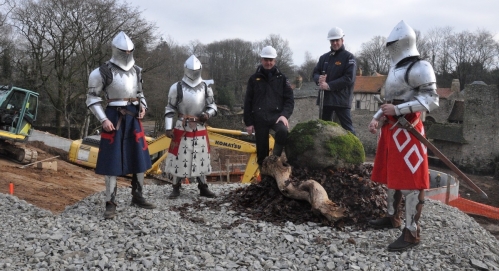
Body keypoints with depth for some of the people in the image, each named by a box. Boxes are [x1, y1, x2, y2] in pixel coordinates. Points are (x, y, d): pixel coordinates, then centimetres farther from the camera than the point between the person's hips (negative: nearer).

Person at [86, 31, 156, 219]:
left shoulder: (136, 71, 10)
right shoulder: (104, 71, -9)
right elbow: (92, 98, -6)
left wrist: (142, 107, 4)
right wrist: (103, 120, -14)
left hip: (133, 116, 6)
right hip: (115, 117, -6)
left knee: (139, 157, 11)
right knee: (112, 160, -3)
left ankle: (137, 197, 26)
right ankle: (111, 204, 5)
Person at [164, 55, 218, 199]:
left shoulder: (205, 87, 5)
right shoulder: (177, 87, -4)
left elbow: (212, 105, 12)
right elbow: (170, 109, -1)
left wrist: (208, 114, -11)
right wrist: (168, 128, -7)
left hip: (200, 129, 3)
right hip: (182, 128, -3)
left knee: (201, 158, 9)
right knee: (179, 158, -1)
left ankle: (203, 188, 19)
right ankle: (176, 189, 11)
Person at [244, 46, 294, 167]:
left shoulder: (281, 78, 8)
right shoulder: (254, 78, 9)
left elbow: (289, 99, 4)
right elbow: (248, 102, 8)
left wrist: (285, 115, -13)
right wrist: (248, 122, 2)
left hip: (276, 115, -1)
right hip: (259, 118, 1)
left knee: (283, 131, -32)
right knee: (262, 149, 2)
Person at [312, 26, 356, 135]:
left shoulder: (348, 57, -3)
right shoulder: (324, 57, 15)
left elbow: (349, 78, -13)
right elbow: (315, 72, 14)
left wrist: (329, 85, -18)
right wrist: (319, 79, -12)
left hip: (341, 99, -6)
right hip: (325, 98, 6)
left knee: (347, 128, -7)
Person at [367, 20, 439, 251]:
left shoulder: (419, 67, -11)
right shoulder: (395, 68, 19)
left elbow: (431, 100, -17)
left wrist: (397, 110, -20)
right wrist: (378, 118, 9)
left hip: (407, 129, -10)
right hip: (391, 128, 10)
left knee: (410, 180, -6)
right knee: (392, 175, 18)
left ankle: (412, 232, -1)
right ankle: (393, 216, 33)